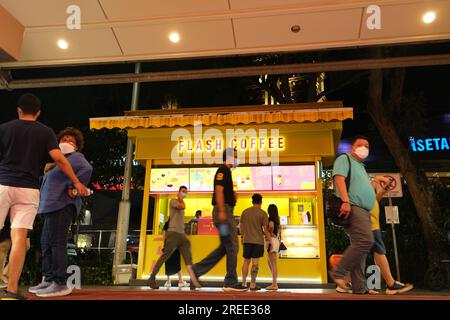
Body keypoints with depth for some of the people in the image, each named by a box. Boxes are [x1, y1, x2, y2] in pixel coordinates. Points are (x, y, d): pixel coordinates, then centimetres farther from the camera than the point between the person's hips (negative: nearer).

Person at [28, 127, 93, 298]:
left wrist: (72, 187, -21)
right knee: (46, 242, 13)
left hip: (62, 205, -11)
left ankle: (60, 284, -12)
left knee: (57, 243, -14)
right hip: (52, 206, 11)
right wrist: (48, 169, 15)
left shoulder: (75, 157, -2)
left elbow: (87, 169, -23)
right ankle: (49, 280, 21)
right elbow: (50, 180, 34)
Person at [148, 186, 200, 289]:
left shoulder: (180, 204, 26)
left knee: (188, 256, -5)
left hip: (182, 234, 8)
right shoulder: (173, 201, 2)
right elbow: (183, 206, -18)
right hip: (173, 233, -8)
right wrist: (180, 198, 0)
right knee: (165, 255, -9)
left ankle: (193, 279, -12)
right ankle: (152, 277, -1)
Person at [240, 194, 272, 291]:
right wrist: (270, 240, 2)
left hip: (247, 240, 4)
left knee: (246, 262, 12)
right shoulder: (263, 213, -6)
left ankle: (244, 283, 16)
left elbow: (241, 226, 10)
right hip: (258, 241, -4)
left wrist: (242, 236, 24)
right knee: (255, 263, -2)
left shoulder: (245, 211, 6)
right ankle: (252, 285, -2)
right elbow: (265, 229, -8)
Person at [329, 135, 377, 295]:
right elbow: (339, 178, -14)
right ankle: (338, 272, -14)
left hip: (364, 211, 10)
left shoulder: (361, 167, 32)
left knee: (360, 246, 5)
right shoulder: (344, 159, 4)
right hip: (352, 207, -10)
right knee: (366, 241, -22)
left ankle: (359, 287, 7)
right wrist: (345, 201, -26)